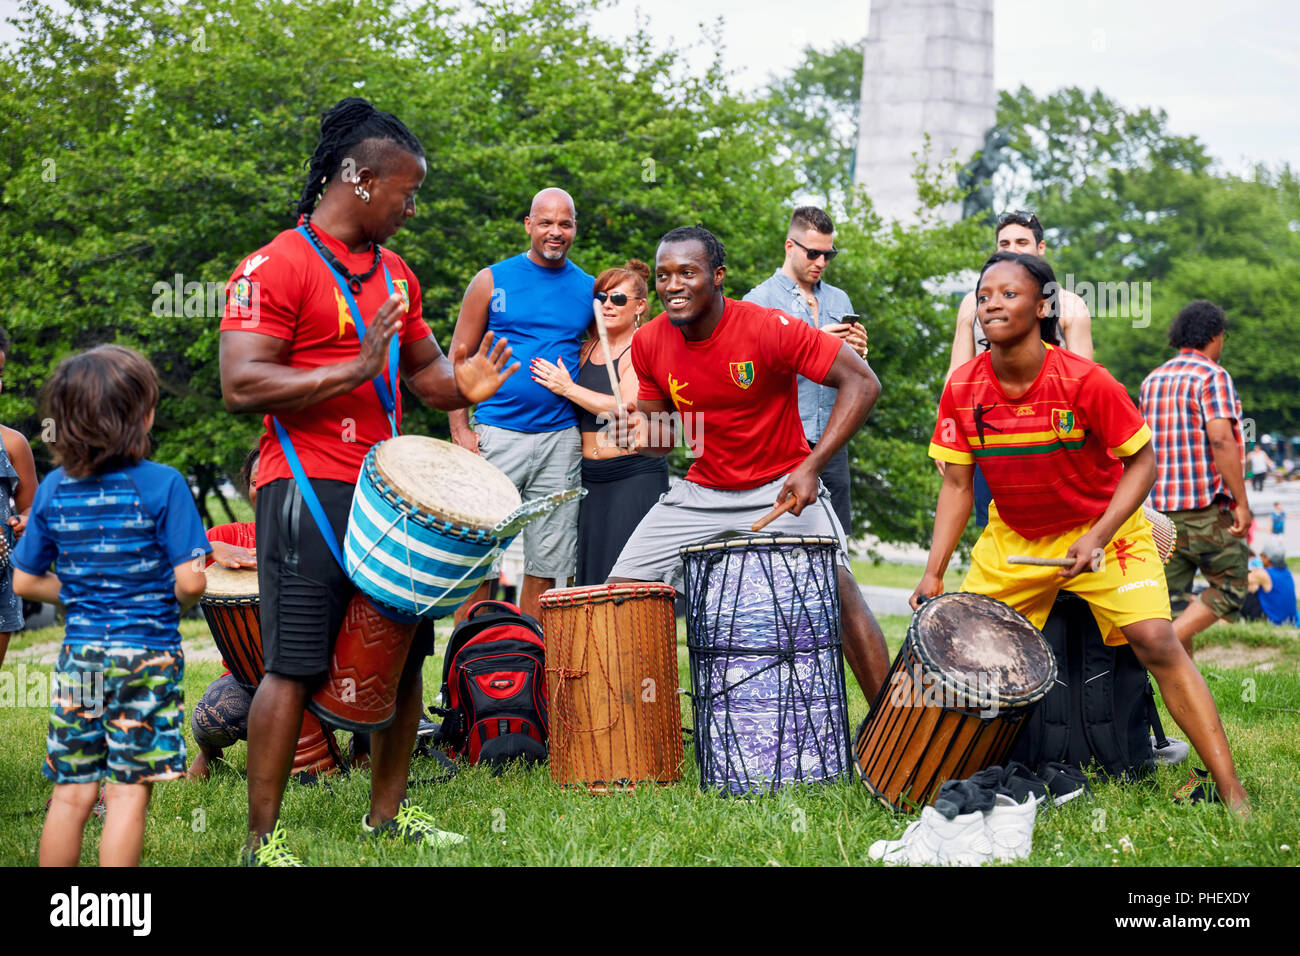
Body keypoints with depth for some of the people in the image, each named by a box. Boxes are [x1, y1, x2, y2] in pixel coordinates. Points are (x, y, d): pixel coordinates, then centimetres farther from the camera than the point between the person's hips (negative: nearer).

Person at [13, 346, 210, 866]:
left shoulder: (53, 489, 3)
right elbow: (189, 582, -14)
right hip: (147, 656, -4)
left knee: (71, 792, 9)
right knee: (128, 791, -1)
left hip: (78, 657, 4)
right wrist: (172, 602, 8)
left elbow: (24, 582, 8)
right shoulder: (162, 484, -11)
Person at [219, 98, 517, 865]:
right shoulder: (275, 269, -9)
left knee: (403, 655, 11)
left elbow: (421, 368, 27)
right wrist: (351, 371, -24)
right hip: (309, 491, -8)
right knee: (297, 667, -7)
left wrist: (458, 386, 3)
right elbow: (242, 385, -17)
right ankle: (263, 838, 2)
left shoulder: (395, 273, 16)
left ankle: (389, 810, 25)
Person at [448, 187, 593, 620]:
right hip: (497, 434, -2)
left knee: (546, 564, 4)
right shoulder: (492, 282, 4)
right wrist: (460, 429, -5)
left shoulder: (589, 290, 10)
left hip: (561, 440, 2)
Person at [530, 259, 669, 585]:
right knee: (590, 572, 4)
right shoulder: (588, 347, 14)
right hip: (590, 477, 7)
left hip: (635, 475, -7)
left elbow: (629, 409, -19)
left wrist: (567, 389, -14)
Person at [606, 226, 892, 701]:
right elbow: (662, 436, 8)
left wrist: (811, 467, -25)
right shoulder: (649, 344, -6)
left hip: (782, 488, -4)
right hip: (701, 493, 5)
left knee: (838, 587, -23)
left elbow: (862, 383, -19)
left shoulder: (768, 329, -21)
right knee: (620, 589, -2)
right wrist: (642, 432, -18)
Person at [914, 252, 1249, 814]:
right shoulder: (962, 389, -12)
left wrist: (1098, 537, -25)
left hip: (1102, 529, -4)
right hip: (1011, 540, 4)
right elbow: (957, 484, -3)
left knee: (1154, 638, -20)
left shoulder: (1084, 382, -24)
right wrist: (933, 572, -11)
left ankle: (1231, 793, -17)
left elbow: (1142, 461, -14)